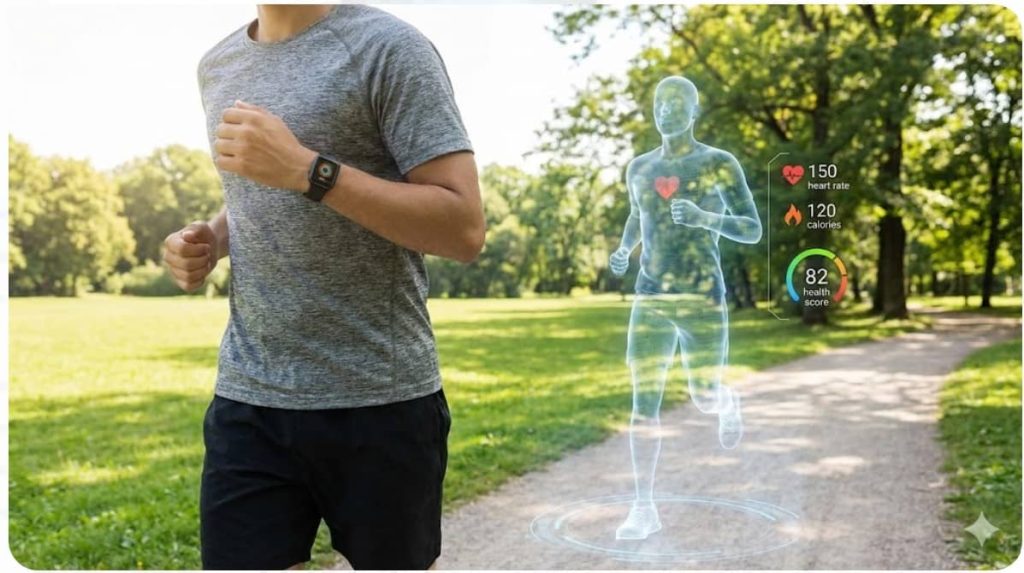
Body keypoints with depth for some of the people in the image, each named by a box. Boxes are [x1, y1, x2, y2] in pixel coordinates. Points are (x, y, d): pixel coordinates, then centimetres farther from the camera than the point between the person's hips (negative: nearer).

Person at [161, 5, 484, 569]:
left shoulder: (386, 45, -7)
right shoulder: (218, 64, 13)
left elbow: (463, 228, -15)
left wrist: (307, 168, -22)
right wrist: (213, 237, 6)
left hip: (380, 399, -4)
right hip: (247, 400, 5)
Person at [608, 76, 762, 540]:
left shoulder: (721, 164, -3)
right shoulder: (639, 168, 11)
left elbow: (753, 231, -5)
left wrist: (703, 217, -23)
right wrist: (623, 250, 7)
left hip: (703, 299, -3)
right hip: (650, 300, 3)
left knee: (704, 399, 1)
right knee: (644, 401, -5)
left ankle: (728, 403, 41)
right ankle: (644, 507, 2)